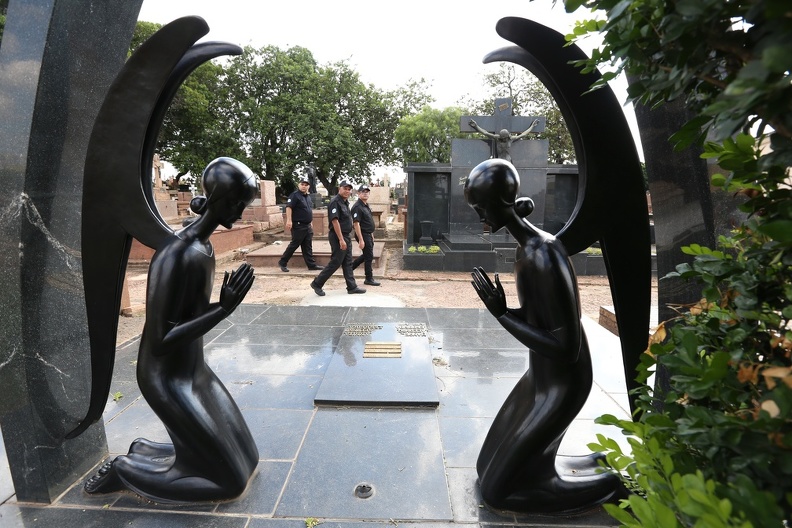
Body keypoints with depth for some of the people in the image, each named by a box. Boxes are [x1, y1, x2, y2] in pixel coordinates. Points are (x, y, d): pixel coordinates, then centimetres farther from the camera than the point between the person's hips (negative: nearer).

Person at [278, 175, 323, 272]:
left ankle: (312, 264, 12)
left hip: (307, 226, 8)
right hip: (298, 226, -8)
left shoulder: (308, 196, 16)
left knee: (308, 247, 9)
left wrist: (310, 222, 24)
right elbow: (289, 207, -19)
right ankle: (282, 262, 11)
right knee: (294, 245, -2)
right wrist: (289, 220, -28)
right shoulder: (295, 195, -10)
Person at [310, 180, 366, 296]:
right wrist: (341, 239, -25)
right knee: (335, 263, -4)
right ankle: (317, 283, 8)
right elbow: (335, 221, -23)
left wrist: (346, 239, 18)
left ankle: (352, 287, 18)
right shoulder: (335, 202, -16)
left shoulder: (345, 202, 13)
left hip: (346, 236, 10)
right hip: (338, 237, -10)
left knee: (348, 263, 11)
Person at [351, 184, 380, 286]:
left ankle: (350, 267, 31)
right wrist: (361, 240, -25)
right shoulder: (357, 207, -18)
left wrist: (371, 235, 21)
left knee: (366, 255, 20)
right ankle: (369, 279, 10)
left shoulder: (366, 205, 12)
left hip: (368, 234, 10)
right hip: (363, 235, -10)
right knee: (369, 256, -2)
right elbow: (356, 224, -22)